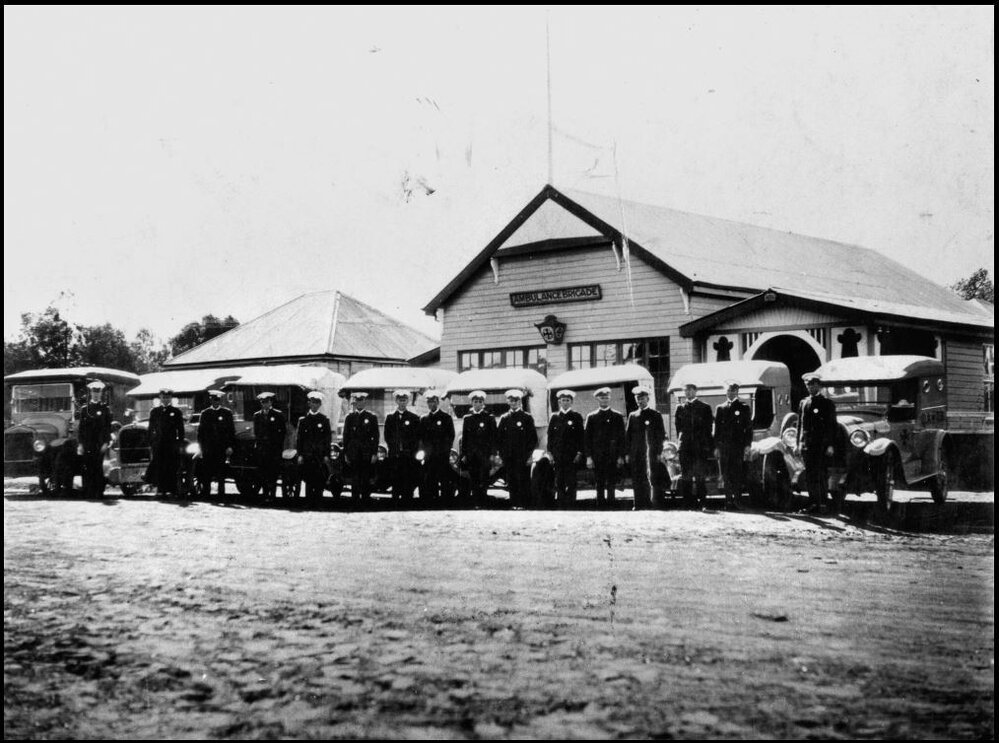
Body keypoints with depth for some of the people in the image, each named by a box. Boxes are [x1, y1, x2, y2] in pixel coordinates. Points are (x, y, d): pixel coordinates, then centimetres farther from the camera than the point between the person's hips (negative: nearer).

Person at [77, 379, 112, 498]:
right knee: (87, 470, -1)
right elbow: (81, 427, 8)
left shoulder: (105, 409, 6)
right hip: (87, 444, 1)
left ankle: (99, 492, 0)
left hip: (100, 444, -1)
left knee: (98, 469, -3)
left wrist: (106, 442, -6)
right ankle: (88, 493, 2)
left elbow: (108, 427, 4)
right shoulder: (84, 408, 10)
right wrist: (80, 443, 1)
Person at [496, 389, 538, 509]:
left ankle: (524, 504, -1)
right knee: (511, 482, 3)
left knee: (523, 481, -5)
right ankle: (514, 504, 8)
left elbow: (533, 438, 0)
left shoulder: (527, 417, 2)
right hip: (508, 457, 3)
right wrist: (500, 453, 6)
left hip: (523, 457, -3)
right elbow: (499, 437, 14)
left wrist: (529, 454, -6)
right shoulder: (504, 418, 13)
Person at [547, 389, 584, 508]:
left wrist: (579, 453, -5)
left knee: (571, 482, -2)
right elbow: (550, 435, 10)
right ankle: (560, 504, 6)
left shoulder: (577, 417, 4)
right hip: (558, 455, 2)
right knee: (559, 481, 2)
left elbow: (581, 436, 2)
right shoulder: (554, 417, 9)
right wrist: (550, 452, 3)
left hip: (572, 455, -2)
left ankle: (570, 505, 1)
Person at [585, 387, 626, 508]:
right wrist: (588, 457, -2)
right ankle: (600, 506, 3)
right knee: (599, 484, 0)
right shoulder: (591, 417, 9)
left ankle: (611, 505, 1)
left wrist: (621, 456, -2)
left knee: (611, 485, -2)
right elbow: (587, 438, 6)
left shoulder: (617, 416, 8)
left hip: (612, 456, 0)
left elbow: (622, 437, 6)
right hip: (597, 456, 0)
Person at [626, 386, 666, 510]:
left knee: (651, 478, -7)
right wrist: (628, 453, 7)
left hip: (650, 453, -3)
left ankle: (652, 503, -4)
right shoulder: (632, 416, 15)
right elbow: (628, 435, 15)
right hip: (636, 453, 3)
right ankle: (639, 504, 4)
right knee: (637, 480, 0)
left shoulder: (655, 416, 6)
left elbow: (661, 435, 4)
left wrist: (658, 453, -4)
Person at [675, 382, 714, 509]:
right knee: (686, 476, -1)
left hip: (700, 447, -2)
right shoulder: (680, 408, 12)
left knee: (700, 476, -5)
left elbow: (708, 428, 5)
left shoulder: (704, 407, 7)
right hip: (685, 447, 2)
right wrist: (679, 444, 4)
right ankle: (688, 503, 3)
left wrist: (709, 446, -2)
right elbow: (678, 428, 13)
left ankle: (701, 502, 3)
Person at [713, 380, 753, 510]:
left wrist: (747, 446, -6)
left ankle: (736, 500, -2)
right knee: (726, 475, 1)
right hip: (724, 447, 2)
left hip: (739, 446, -2)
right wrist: (716, 447, 5)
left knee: (738, 475, -5)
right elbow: (717, 429, 12)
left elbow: (749, 429, 3)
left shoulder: (744, 408, 8)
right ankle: (728, 500, 6)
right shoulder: (720, 409, 14)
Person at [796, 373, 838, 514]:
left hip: (822, 445, -4)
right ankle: (813, 503, 9)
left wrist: (831, 445, -10)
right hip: (807, 445, 4)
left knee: (822, 475, -4)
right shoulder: (803, 403, 14)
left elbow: (832, 426, -2)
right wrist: (798, 443, 9)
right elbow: (800, 424, 16)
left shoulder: (827, 403, 1)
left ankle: (822, 503, -1)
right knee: (810, 475, 4)